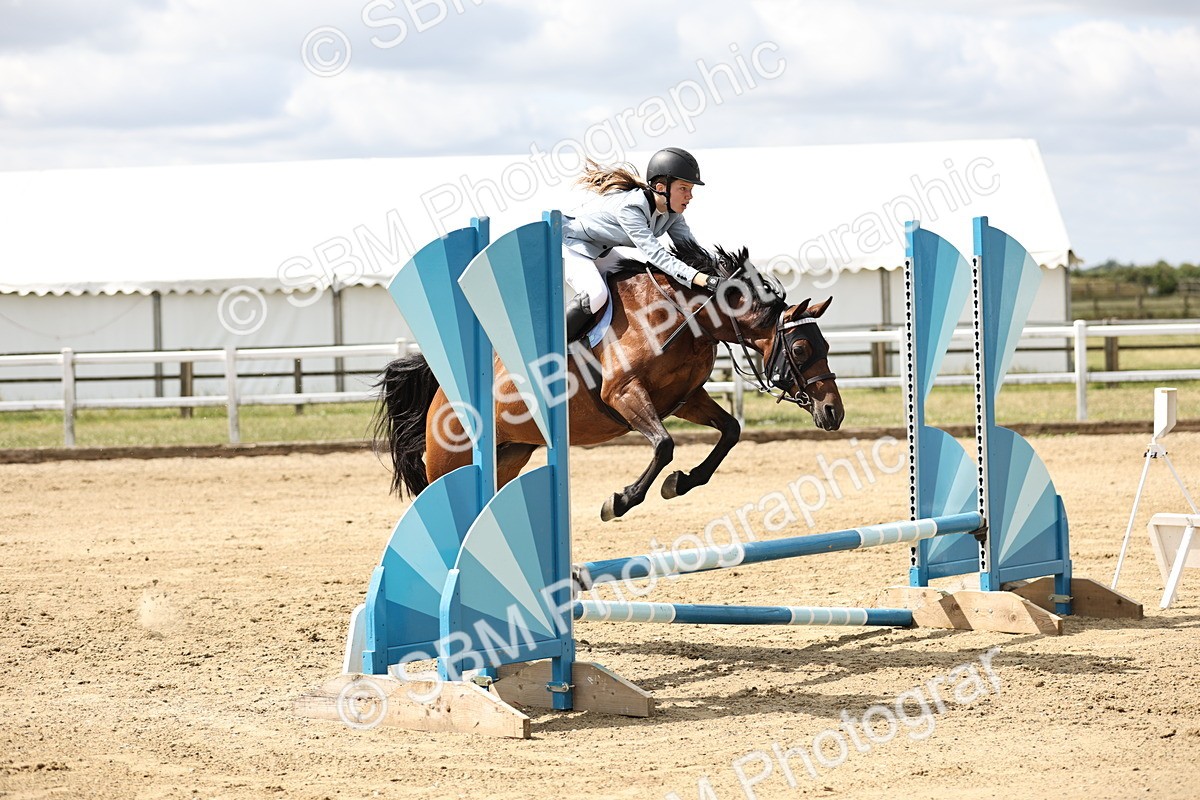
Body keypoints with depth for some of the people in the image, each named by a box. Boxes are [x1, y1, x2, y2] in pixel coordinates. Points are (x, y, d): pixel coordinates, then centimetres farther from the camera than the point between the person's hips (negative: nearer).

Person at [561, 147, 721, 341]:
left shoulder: (671, 210, -10)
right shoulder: (628, 208, -36)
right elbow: (655, 254, -44)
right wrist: (705, 280, -53)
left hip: (599, 252, 10)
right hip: (569, 245, -10)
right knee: (595, 295, -31)